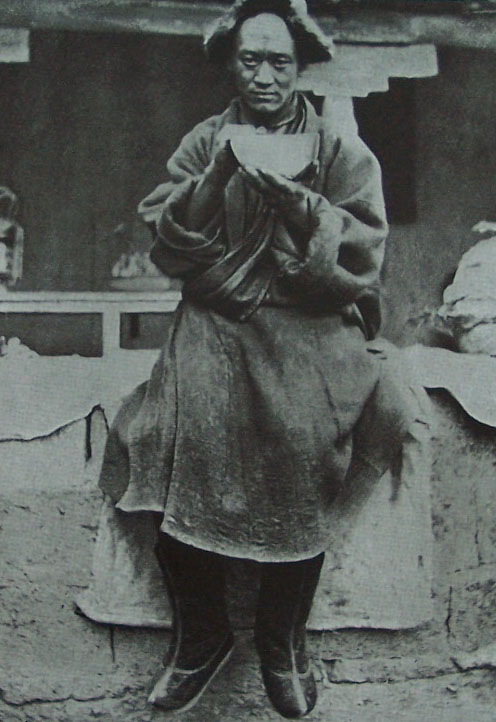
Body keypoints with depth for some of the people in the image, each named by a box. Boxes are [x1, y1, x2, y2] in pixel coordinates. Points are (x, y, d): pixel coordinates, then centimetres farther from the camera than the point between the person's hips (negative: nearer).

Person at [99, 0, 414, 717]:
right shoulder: (204, 142, 14)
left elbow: (361, 261, -1)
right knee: (185, 443, -25)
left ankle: (283, 641, -3)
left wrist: (295, 201, -13)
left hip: (307, 330, -1)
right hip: (213, 327, 2)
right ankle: (201, 635, -1)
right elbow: (168, 249, 4)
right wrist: (215, 181, -11)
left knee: (302, 443, -28)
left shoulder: (343, 152, 9)